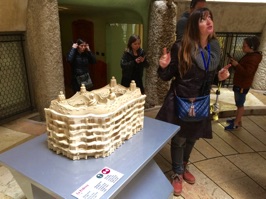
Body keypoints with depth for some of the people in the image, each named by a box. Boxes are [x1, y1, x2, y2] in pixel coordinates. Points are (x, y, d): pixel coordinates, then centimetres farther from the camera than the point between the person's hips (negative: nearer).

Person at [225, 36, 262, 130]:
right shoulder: (249, 55, 11)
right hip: (239, 83, 10)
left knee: (240, 104, 0)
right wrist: (235, 63, 1)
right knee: (239, 104, 18)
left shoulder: (254, 58, -20)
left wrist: (236, 65, -25)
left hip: (243, 85, -10)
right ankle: (237, 120, 30)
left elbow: (247, 73, -27)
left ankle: (236, 123, 9)